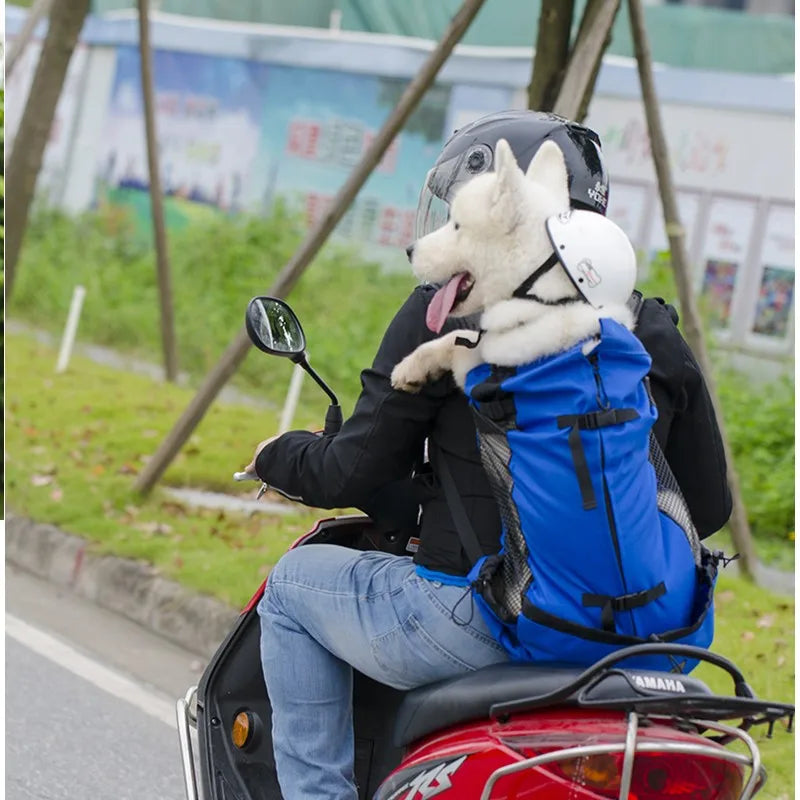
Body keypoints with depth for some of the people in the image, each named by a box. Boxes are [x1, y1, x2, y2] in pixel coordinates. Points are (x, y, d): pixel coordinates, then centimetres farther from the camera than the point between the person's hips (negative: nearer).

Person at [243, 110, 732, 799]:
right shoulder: (651, 330, 7)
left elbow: (356, 475, -4)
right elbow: (708, 506, 12)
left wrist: (280, 457, 18)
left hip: (473, 624, -6)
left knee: (295, 585, 20)